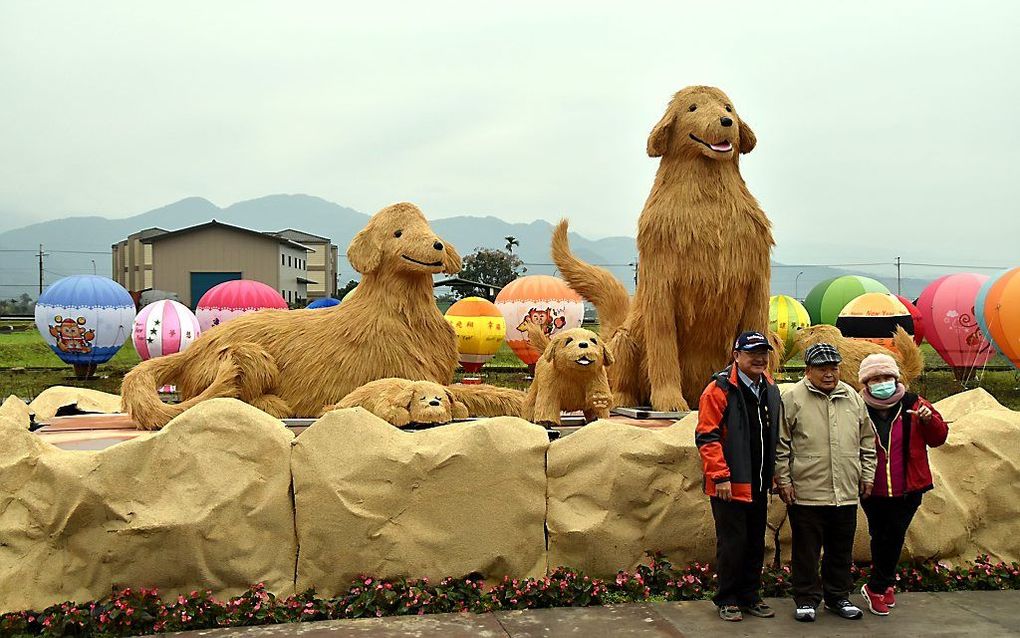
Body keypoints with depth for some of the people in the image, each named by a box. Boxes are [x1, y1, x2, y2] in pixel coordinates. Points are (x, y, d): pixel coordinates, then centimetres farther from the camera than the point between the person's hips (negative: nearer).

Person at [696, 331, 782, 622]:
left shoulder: (770, 390, 12)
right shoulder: (719, 389, -11)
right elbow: (707, 436, -16)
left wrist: (776, 475, 17)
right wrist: (721, 476, -19)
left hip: (758, 484, 7)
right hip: (730, 484, -7)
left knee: (756, 543, 13)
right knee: (733, 542, -1)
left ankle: (750, 597, 26)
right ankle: (727, 601, 13)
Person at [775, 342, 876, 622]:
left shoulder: (853, 398, 10)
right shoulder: (793, 399, -5)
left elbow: (867, 440, 18)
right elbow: (781, 445, -4)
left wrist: (867, 475, 14)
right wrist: (783, 481, -6)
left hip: (846, 493, 4)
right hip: (806, 492, -4)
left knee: (841, 549, 15)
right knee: (806, 550, 5)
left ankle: (838, 597, 29)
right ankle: (806, 599, 18)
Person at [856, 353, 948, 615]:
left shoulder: (914, 405, -4)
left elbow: (938, 438, 2)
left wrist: (929, 420, -17)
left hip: (907, 489, 1)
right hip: (873, 491, -1)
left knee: (894, 537, 9)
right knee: (880, 537, 11)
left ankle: (877, 587, 27)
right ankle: (885, 584, 31)